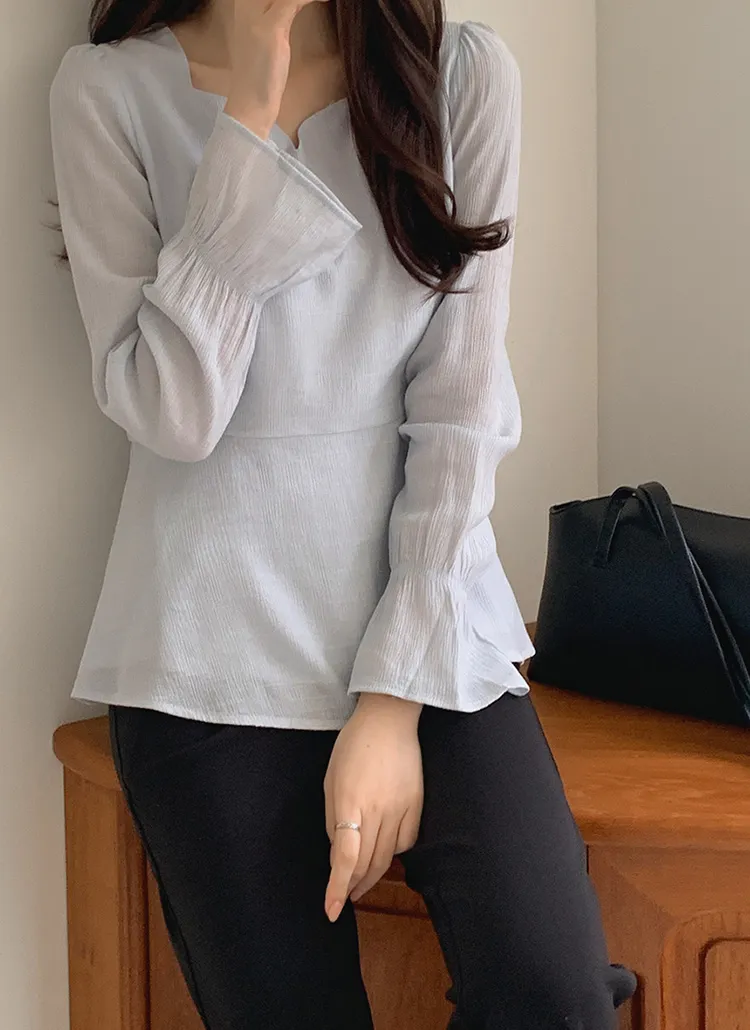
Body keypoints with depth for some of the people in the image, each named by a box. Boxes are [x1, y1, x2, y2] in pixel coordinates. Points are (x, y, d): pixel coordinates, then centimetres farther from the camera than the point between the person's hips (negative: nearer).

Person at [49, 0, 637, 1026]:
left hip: (429, 626, 1)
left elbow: (462, 405, -4)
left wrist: (395, 697, -10)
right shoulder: (110, 89, -2)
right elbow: (171, 412, -10)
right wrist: (247, 120, -14)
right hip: (215, 651, 0)